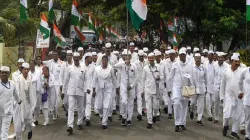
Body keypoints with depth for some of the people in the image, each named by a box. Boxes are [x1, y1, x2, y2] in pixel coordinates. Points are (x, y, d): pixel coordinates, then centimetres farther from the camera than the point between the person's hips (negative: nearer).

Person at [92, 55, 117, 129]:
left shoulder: (110, 68, -4)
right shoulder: (97, 69, -3)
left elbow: (113, 79, 6)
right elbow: (94, 79, 1)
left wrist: (116, 87, 11)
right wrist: (94, 90, -1)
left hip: (108, 89, -1)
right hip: (99, 89, 1)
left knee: (106, 106, -8)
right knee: (99, 106, 5)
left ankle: (104, 123, 1)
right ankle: (102, 115, 39)